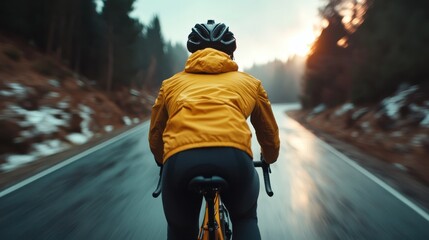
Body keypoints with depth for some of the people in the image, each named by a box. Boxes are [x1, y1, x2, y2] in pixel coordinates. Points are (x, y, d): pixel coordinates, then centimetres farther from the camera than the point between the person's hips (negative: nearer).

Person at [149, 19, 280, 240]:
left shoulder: (172, 83, 29)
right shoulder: (249, 82, 28)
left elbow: (155, 134, 37)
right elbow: (269, 133, 39)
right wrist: (269, 159, 60)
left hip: (180, 158, 1)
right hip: (234, 156, 0)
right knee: (245, 218, 31)